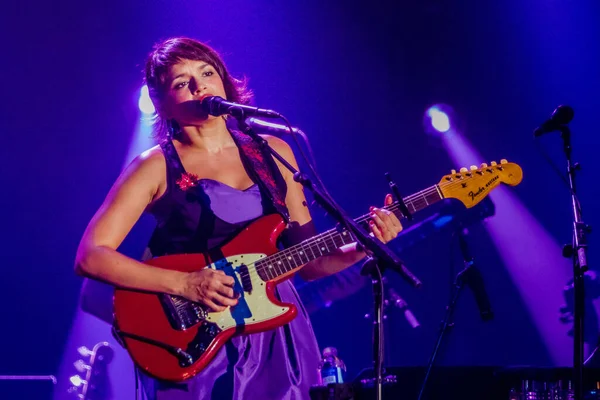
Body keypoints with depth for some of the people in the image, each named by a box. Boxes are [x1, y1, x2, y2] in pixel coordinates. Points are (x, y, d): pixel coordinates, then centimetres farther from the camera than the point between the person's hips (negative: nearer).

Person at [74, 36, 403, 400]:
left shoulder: (273, 152, 9)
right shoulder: (157, 166, -3)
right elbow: (90, 257, -10)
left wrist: (362, 247, -7)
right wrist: (185, 284, -17)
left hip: (277, 333, 3)